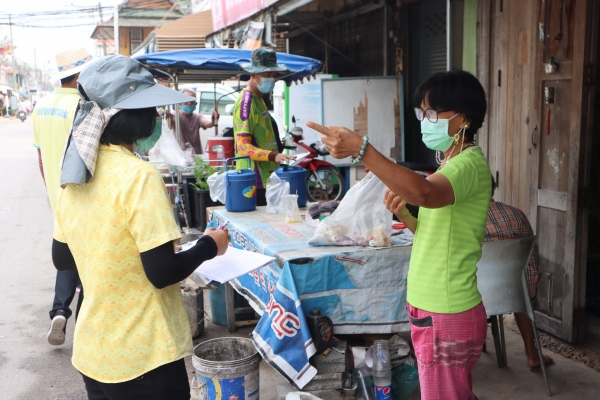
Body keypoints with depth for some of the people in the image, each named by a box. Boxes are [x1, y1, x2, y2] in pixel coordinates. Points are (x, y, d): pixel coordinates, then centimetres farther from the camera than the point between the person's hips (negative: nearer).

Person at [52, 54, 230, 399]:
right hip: (142, 359, -7)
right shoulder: (139, 176, -22)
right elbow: (163, 273, -22)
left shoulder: (76, 175, 1)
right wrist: (210, 246, -6)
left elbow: (62, 259, 11)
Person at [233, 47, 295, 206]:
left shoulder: (259, 99, 18)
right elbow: (243, 147, -21)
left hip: (266, 178, 10)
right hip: (254, 181, -10)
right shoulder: (246, 101, -13)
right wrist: (274, 156, -32)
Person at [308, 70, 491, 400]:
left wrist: (360, 149, -49)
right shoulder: (452, 163, 12)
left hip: (447, 316, -9)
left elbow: (424, 193, -41)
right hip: (431, 308, 9)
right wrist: (401, 214, -4)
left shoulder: (470, 163, -18)